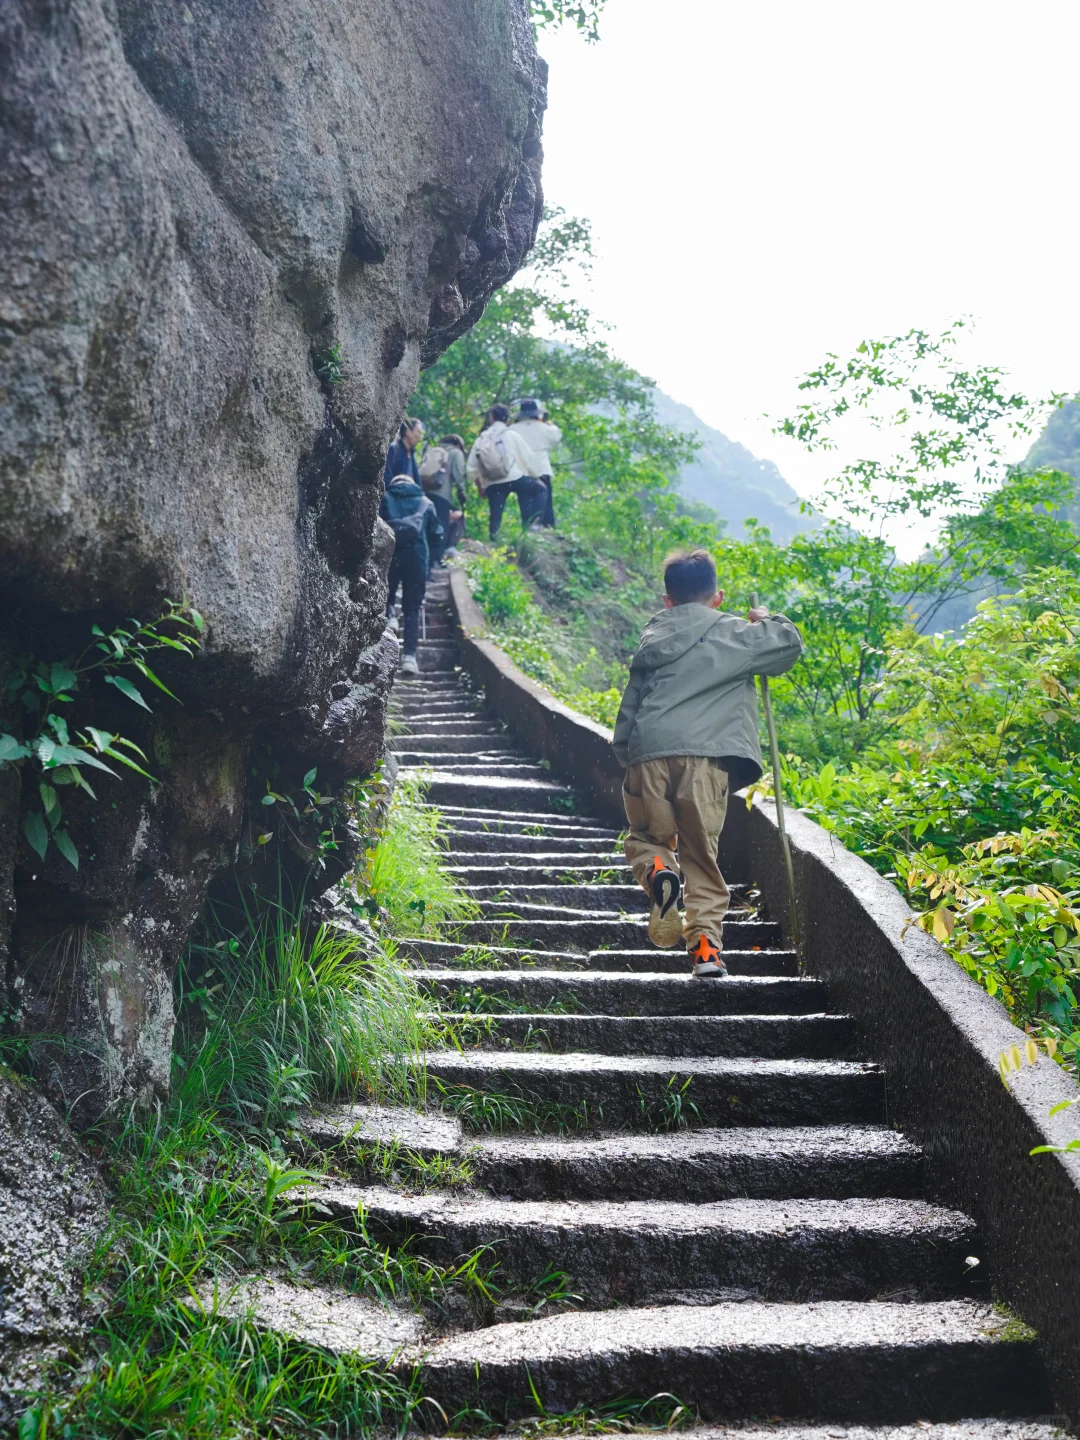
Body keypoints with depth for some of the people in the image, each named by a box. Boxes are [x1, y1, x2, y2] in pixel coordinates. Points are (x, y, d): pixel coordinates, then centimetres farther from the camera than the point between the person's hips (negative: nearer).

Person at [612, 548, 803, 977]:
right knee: (701, 854, 8)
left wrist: (626, 754, 26)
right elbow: (790, 644, 14)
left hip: (647, 755, 2)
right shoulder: (735, 634, 12)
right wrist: (766, 619, 32)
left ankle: (656, 870, -14)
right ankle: (705, 942, 0)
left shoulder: (652, 640, 20)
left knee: (646, 837, 19)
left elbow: (629, 709, 19)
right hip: (705, 755, -2)